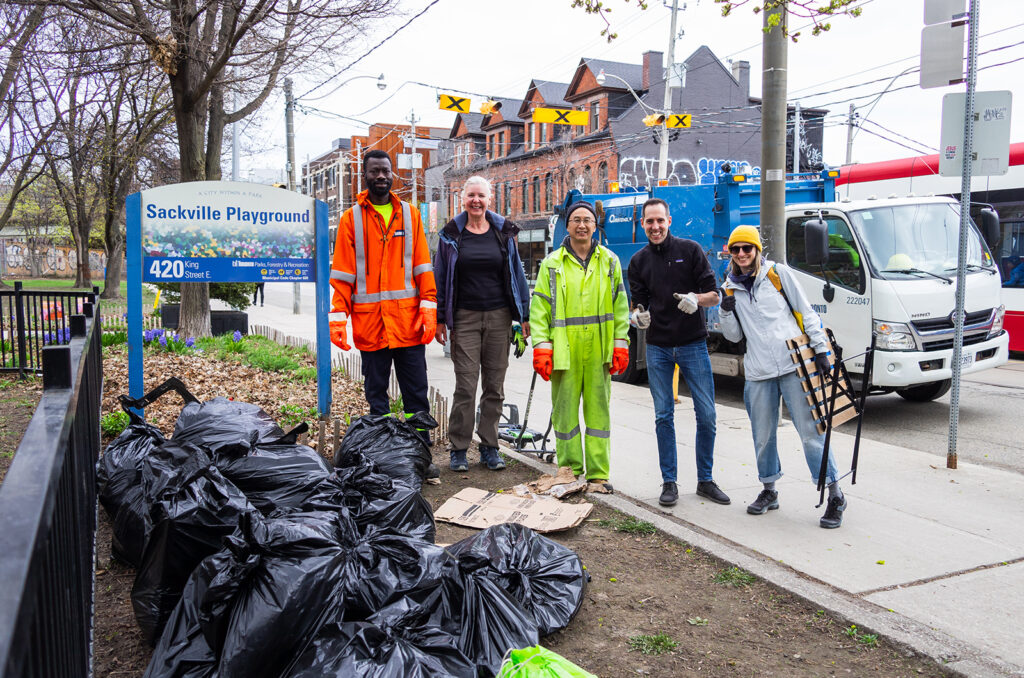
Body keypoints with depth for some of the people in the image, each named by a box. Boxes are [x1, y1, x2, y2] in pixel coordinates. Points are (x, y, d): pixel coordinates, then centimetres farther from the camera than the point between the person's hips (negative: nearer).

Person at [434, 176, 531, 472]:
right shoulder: (451, 234, 5)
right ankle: (459, 449, 8)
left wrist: (524, 315, 5)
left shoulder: (503, 232, 8)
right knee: (465, 384, -4)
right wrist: (439, 319, 1)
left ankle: (489, 447, 17)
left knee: (495, 385, 6)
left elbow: (517, 274, 10)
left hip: (499, 316, 2)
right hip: (464, 317, -2)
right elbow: (440, 278, 6)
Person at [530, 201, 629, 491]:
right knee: (565, 411, 3)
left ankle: (598, 473, 13)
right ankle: (569, 471, 15)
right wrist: (541, 346, -5)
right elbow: (539, 307, 3)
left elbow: (620, 305, 10)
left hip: (599, 349, 1)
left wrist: (621, 344, 4)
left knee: (598, 410, 5)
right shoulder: (552, 264, 5)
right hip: (564, 350, -1)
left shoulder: (610, 261, 10)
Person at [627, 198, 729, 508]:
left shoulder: (690, 250, 0)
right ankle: (669, 482, 16)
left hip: (693, 344, -2)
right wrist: (639, 316, -13)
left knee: (706, 415, 1)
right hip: (658, 347, 2)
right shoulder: (639, 261, 8)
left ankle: (705, 480, 17)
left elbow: (714, 296, -1)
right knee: (664, 416, 5)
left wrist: (696, 299, -23)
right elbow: (639, 304, 10)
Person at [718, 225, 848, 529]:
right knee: (763, 435, 9)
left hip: (794, 366, -3)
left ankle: (835, 495, 7)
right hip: (759, 373, 3)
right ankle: (769, 491, 27)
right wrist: (727, 312, -5)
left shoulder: (778, 273, 3)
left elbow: (806, 312, 4)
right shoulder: (731, 288, 12)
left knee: (810, 430, -3)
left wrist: (821, 349, -2)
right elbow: (735, 336, 13)